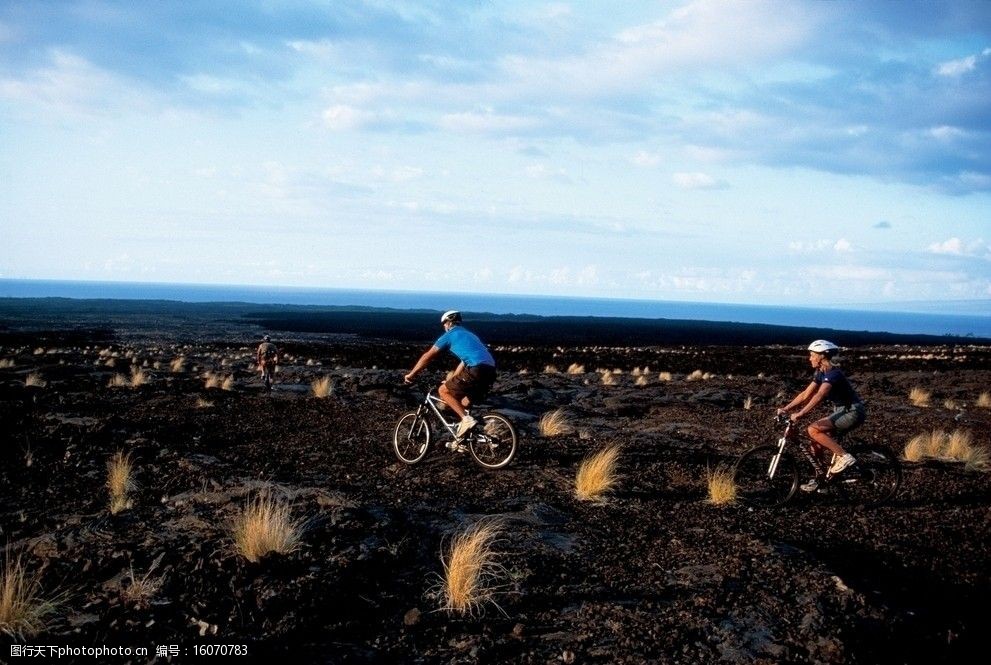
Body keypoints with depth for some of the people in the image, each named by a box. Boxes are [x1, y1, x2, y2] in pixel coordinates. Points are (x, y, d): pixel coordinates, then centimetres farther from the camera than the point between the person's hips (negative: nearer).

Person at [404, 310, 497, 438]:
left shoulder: (450, 335, 8)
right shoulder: (468, 334, 32)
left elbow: (427, 356, 9)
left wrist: (411, 374, 17)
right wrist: (451, 380, 47)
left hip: (476, 371, -8)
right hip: (490, 372, 8)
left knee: (443, 391, 5)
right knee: (463, 404, 21)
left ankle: (466, 419, -8)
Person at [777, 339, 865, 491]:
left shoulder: (833, 373, -21)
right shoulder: (820, 373, 8)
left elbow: (819, 396, -34)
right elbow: (805, 394, 9)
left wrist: (800, 414, -40)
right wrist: (785, 408, 1)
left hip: (853, 412, -9)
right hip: (842, 411, 9)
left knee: (814, 429, -22)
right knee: (817, 441, 4)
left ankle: (844, 456, -16)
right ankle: (818, 479, 12)